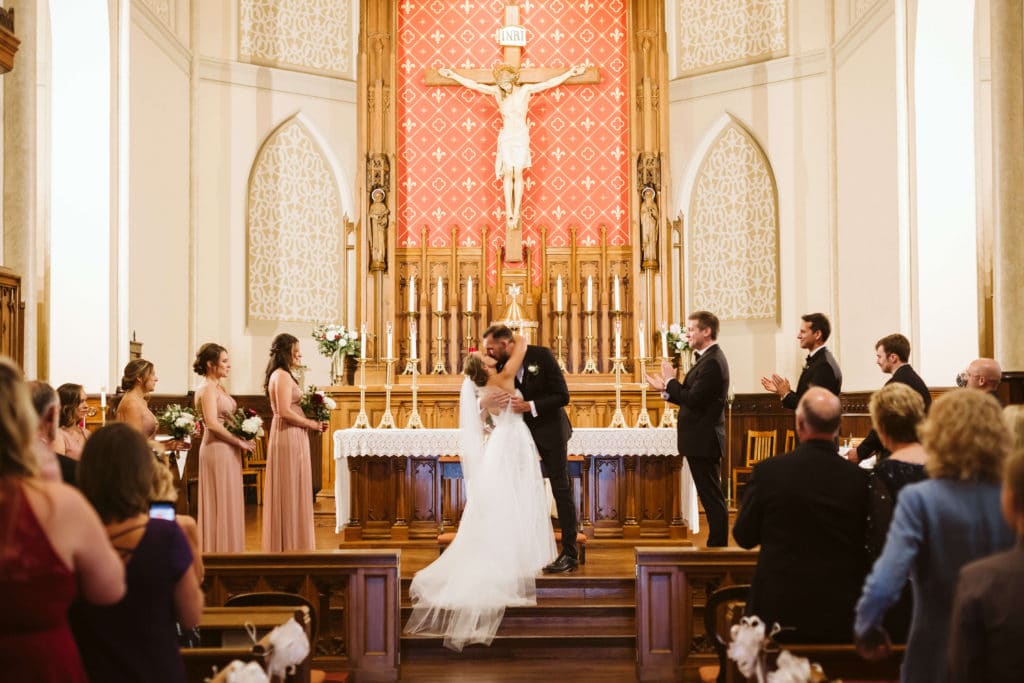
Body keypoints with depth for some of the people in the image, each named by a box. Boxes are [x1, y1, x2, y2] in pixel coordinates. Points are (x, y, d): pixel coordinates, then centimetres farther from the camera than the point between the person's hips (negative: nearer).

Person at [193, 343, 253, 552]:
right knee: (221, 503, -4)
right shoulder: (208, 389, -13)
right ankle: (221, 549, 2)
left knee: (229, 503, 12)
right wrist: (239, 441, -17)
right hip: (217, 449, -10)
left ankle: (227, 551, 18)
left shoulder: (218, 387, 15)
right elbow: (212, 423, -23)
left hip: (227, 450, 10)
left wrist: (241, 441, 4)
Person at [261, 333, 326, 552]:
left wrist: (311, 422, 11)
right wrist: (311, 424, -12)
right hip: (288, 438, -10)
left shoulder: (281, 375, 18)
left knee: (290, 492, 13)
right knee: (290, 493, -4)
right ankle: (292, 545, 1)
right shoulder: (282, 376, -14)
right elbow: (285, 412, -22)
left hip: (290, 437, 10)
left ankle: (282, 545, 18)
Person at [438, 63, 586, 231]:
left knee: (518, 174, -1)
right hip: (506, 137, 1)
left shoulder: (525, 90, -7)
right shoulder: (497, 91, -5)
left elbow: (550, 83, -9)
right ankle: (509, 212, 3)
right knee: (508, 173, -1)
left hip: (521, 137, -1)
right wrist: (453, 75, -5)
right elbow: (473, 85, -3)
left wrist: (571, 72, -14)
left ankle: (516, 213, 2)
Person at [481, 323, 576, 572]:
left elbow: (562, 396, -19)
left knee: (561, 490, 1)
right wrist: (483, 402, -31)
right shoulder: (500, 366, -8)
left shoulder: (541, 355, -18)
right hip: (522, 432, 4)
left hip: (550, 430, -4)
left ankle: (570, 554, 6)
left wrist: (530, 406, -29)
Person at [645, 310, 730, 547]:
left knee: (712, 498, -4)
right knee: (711, 498, 15)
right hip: (702, 440, 11)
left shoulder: (712, 362, -19)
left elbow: (693, 399, -24)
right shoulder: (708, 358, 14)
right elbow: (692, 397, 14)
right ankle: (716, 546, 22)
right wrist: (666, 388, 7)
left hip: (704, 441, -11)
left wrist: (671, 381, -12)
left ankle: (718, 547, 2)